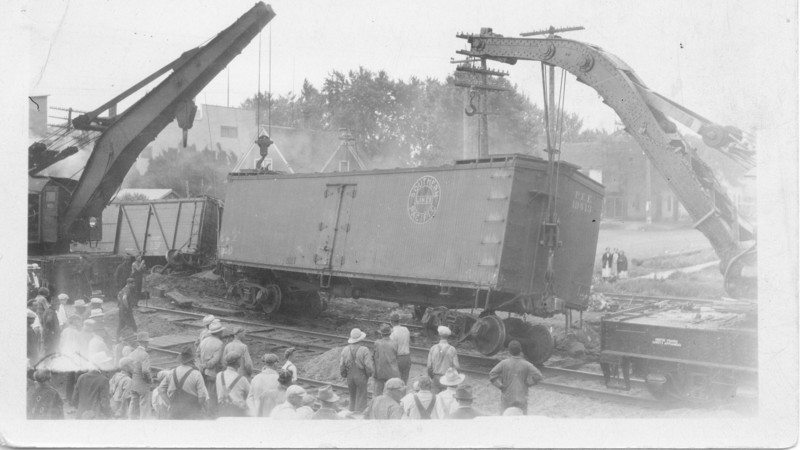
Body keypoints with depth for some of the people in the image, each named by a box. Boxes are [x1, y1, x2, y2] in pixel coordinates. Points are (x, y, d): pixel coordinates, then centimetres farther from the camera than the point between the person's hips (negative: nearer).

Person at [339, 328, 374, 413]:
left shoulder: (345, 350, -7)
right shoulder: (364, 350, -18)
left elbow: (342, 366, -5)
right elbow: (369, 367, -20)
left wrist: (344, 375, 14)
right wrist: (369, 373, 2)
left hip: (350, 377, 4)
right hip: (361, 377, -4)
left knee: (353, 398, 22)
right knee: (361, 400, 5)